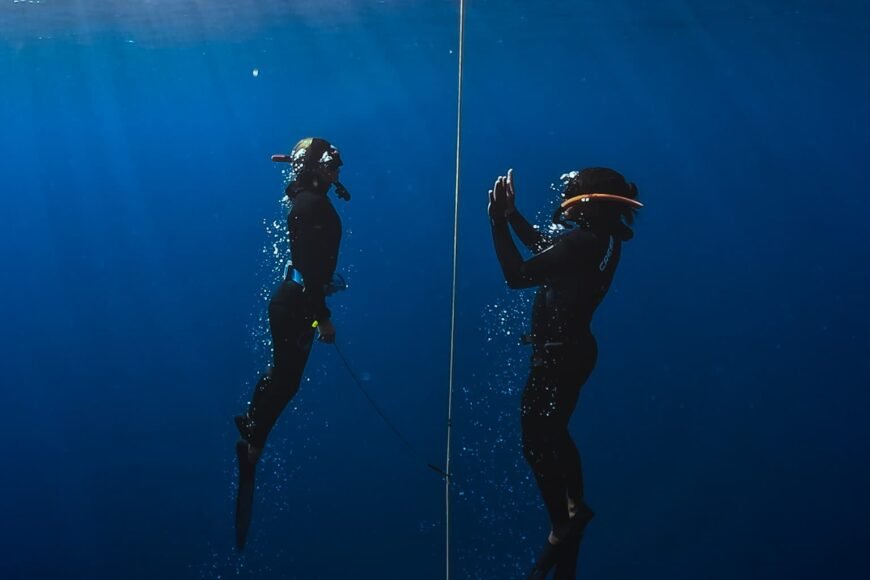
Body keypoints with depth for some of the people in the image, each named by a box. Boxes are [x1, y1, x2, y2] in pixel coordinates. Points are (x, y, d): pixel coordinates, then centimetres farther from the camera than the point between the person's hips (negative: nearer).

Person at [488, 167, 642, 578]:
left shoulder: (581, 244, -26)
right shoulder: (602, 239, 3)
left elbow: (517, 275, -27)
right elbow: (544, 249, 17)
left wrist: (498, 222, -23)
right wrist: (511, 213, 16)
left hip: (558, 356, -10)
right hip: (574, 350, 10)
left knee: (536, 444, 1)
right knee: (554, 434, 25)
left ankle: (560, 533, 8)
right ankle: (576, 508, 39)